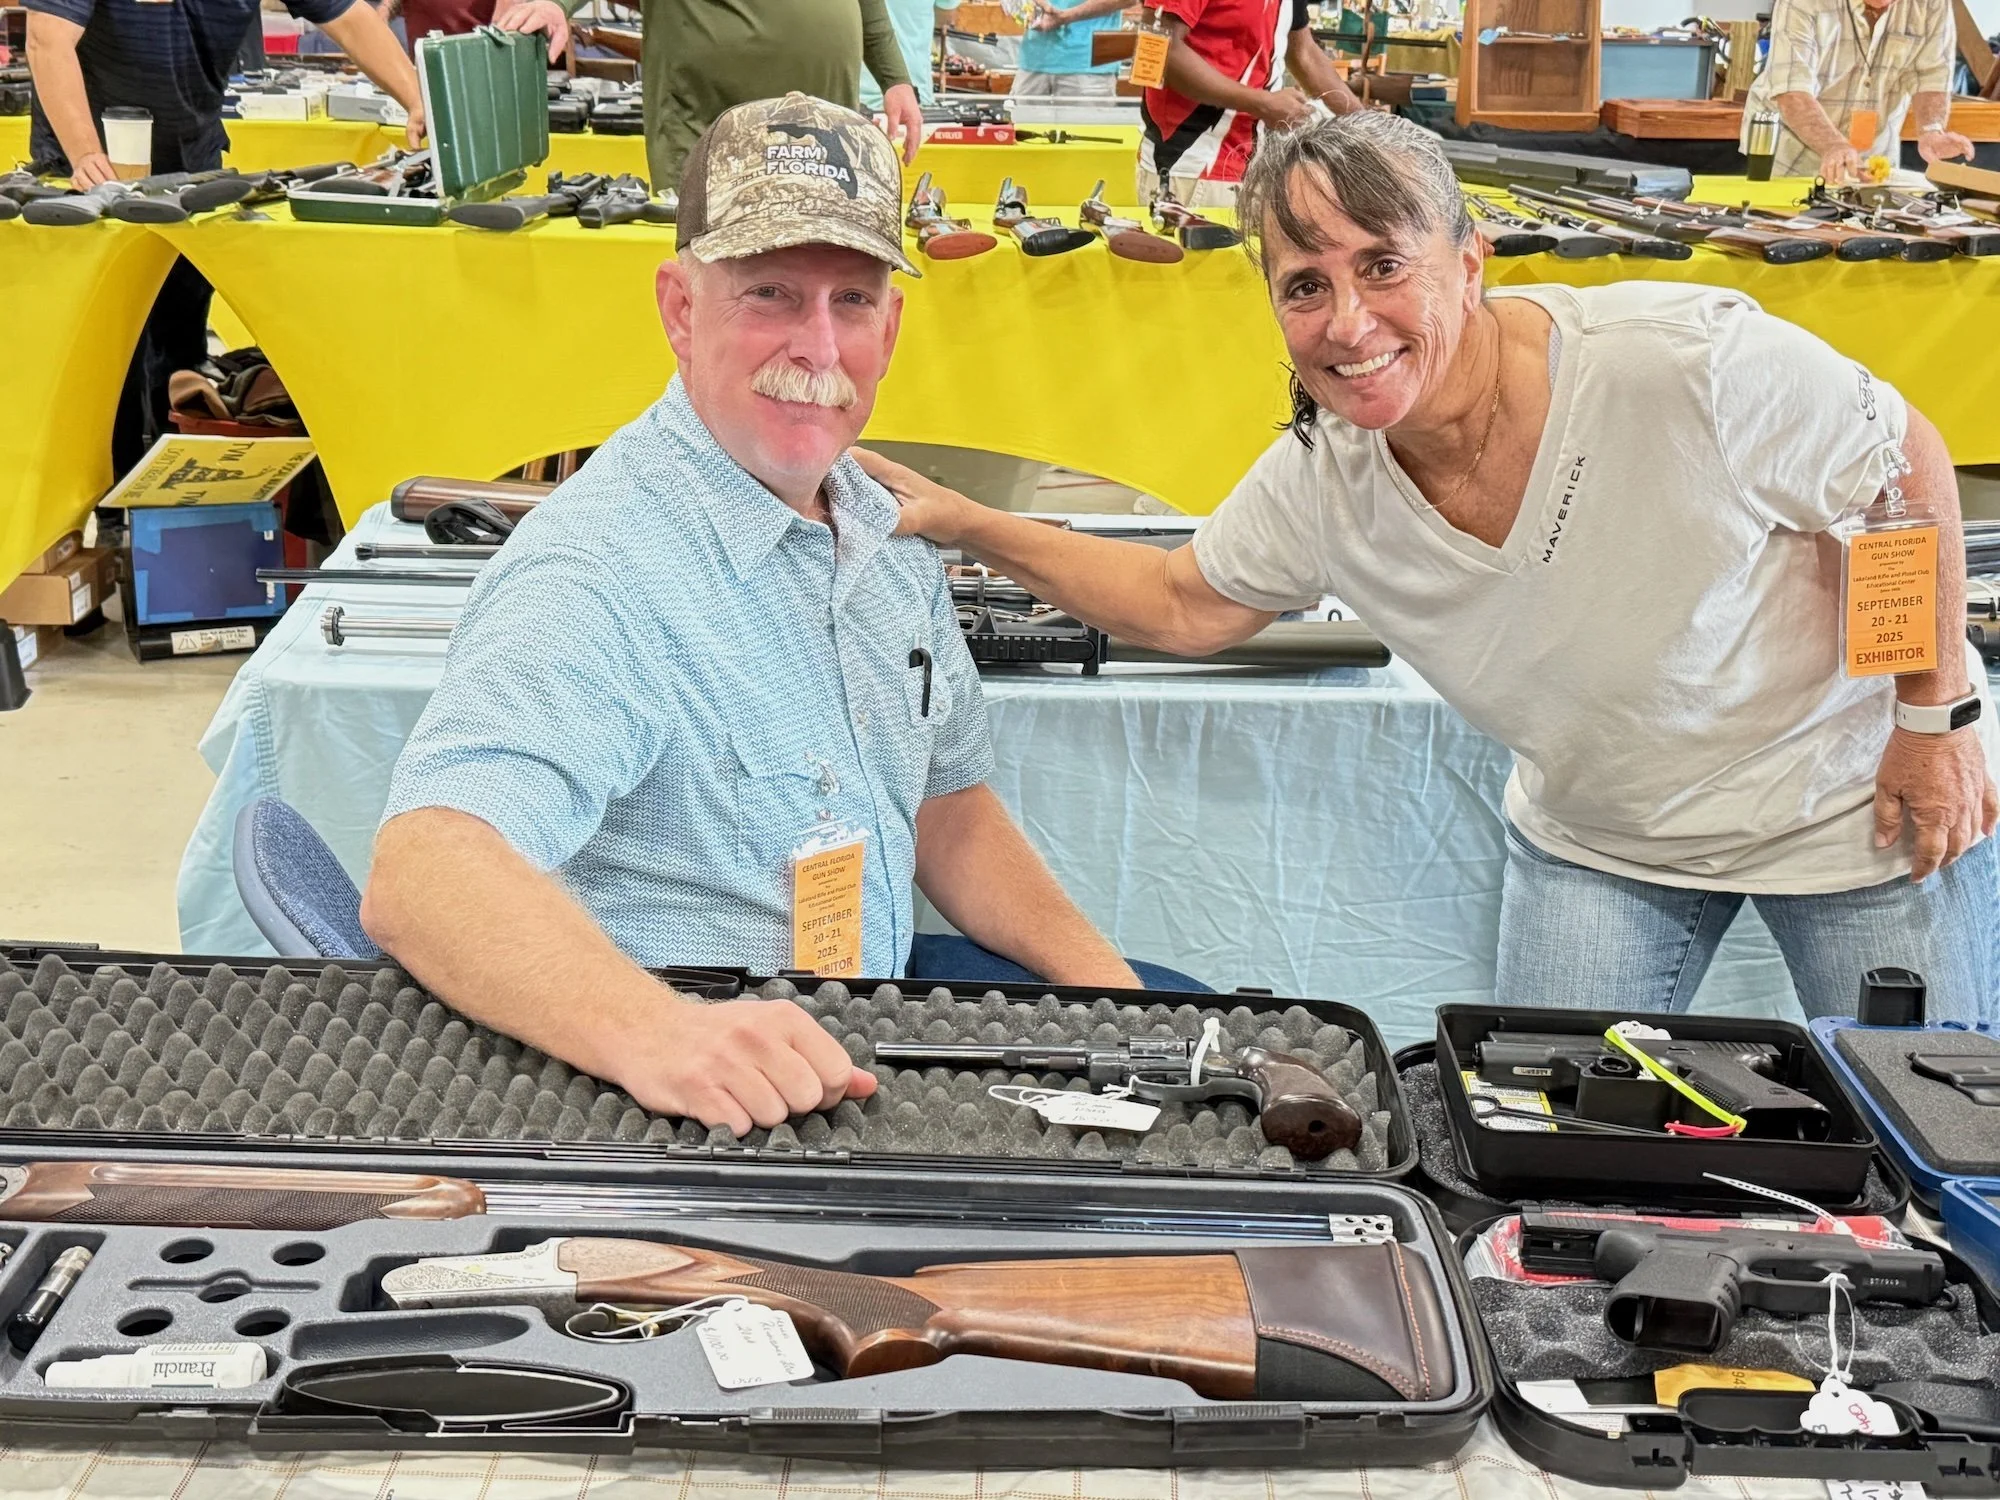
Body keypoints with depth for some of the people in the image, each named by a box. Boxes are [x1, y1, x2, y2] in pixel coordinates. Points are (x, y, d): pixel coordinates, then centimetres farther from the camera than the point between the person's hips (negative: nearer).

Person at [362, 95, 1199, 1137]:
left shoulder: (881, 526, 4)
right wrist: (650, 1030, -56)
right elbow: (420, 871, -40)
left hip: (878, 993, 9)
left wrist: (1103, 982, 3)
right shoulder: (596, 572, -25)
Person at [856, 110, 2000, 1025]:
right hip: (1597, 839, 3)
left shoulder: (1683, 361, -32)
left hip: (1849, 792, -3)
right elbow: (1187, 607, 0)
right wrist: (963, 523, -7)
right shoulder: (1323, 479, -16)